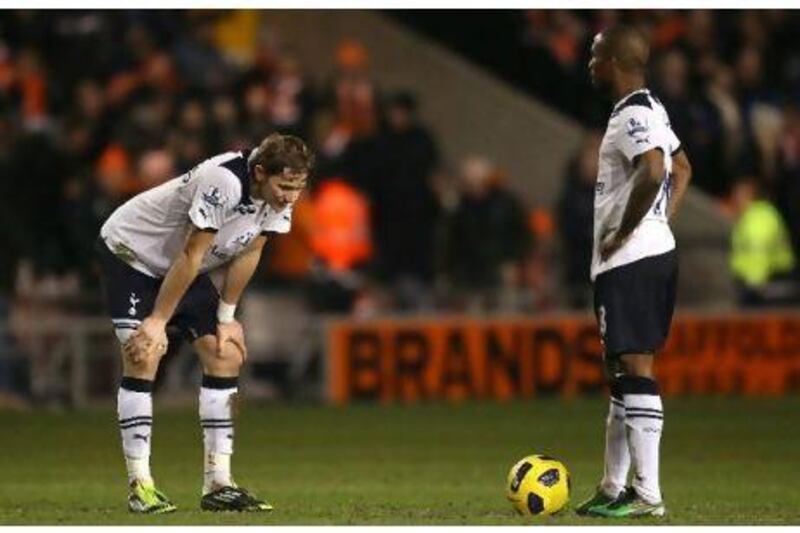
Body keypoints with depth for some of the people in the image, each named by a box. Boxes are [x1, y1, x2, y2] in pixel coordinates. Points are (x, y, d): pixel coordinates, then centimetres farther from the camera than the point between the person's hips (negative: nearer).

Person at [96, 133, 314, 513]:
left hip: (182, 267, 8)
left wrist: (226, 318, 1)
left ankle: (218, 484, 0)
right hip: (129, 250, -8)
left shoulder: (280, 195, -14)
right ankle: (139, 485, -16)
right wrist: (158, 322, -24)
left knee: (226, 355, -2)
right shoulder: (224, 182, -37)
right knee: (143, 358, -19)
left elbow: (247, 253, -1)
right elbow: (190, 257, -31)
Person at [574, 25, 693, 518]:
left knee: (635, 368, -10)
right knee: (623, 369, 16)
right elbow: (682, 169, 29)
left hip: (630, 260, -11)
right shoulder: (653, 109, 16)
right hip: (657, 252, 11)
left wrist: (622, 234, -21)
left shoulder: (631, 114, -15)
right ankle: (614, 488, 22)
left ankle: (647, 495, -12)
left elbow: (653, 171, -32)